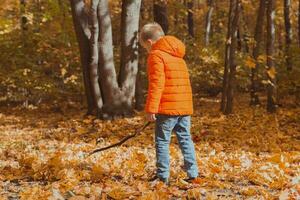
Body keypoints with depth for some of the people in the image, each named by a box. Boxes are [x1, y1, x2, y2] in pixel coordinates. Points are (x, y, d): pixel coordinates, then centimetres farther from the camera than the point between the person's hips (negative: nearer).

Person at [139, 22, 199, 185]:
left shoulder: (156, 55, -6)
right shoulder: (178, 56, 20)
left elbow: (156, 84, -15)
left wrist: (151, 108, -15)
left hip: (168, 108, -8)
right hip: (185, 106, 8)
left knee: (162, 141, 1)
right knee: (185, 139, 12)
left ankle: (163, 176, 2)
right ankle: (193, 174, 13)